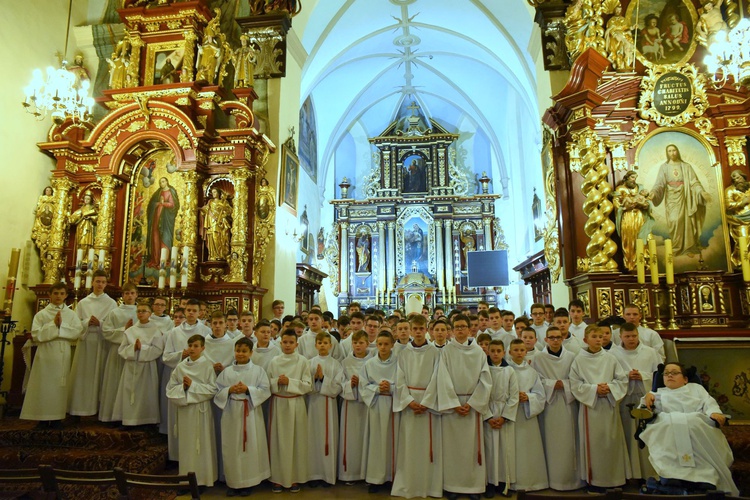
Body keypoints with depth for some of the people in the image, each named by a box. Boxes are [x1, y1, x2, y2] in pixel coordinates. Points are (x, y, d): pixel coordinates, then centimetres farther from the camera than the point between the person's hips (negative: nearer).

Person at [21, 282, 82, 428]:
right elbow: (36, 335, -7)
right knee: (44, 385, 1)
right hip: (45, 355, -1)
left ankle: (57, 417, 12)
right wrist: (53, 324, -14)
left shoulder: (71, 314, 7)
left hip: (63, 355, 1)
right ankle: (43, 418, 11)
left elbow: (78, 332, -5)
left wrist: (62, 324, -13)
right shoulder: (41, 314, 4)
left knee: (60, 385, 4)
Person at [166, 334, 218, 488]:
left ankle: (203, 477, 16)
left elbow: (213, 389, -11)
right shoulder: (180, 366, 3)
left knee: (202, 443, 4)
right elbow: (170, 388, 5)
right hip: (185, 409, 3)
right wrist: (182, 387, -14)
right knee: (187, 444, 10)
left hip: (202, 409, -3)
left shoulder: (208, 365, -7)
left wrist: (192, 385, -16)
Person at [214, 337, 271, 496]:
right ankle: (233, 482, 20)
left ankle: (248, 482, 16)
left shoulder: (258, 370, -1)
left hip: (251, 412, -2)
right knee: (232, 447, 6)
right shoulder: (227, 371, 5)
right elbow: (218, 391, 4)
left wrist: (248, 389, -18)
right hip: (231, 412, 2)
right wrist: (229, 390, -15)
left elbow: (265, 390, -7)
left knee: (250, 446, 3)